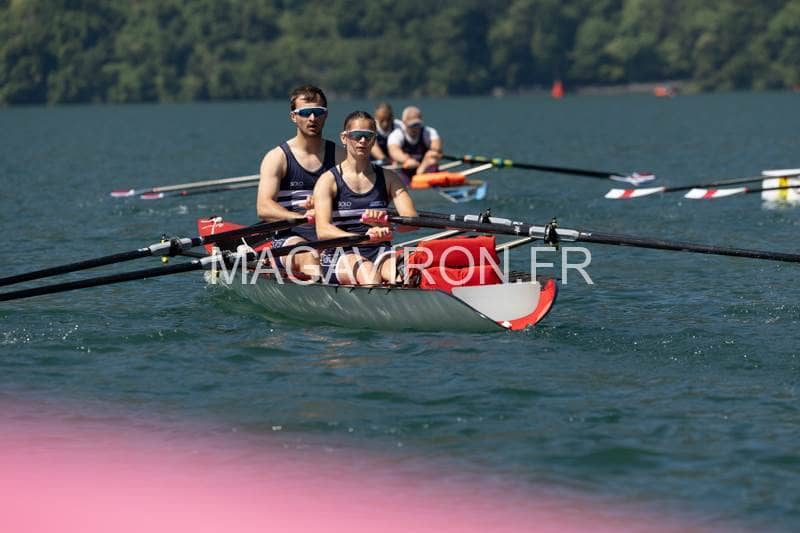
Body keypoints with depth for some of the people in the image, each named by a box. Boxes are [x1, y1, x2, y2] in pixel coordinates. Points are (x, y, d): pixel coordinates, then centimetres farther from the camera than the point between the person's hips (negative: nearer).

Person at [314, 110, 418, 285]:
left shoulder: (388, 178, 14)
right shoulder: (329, 180, 4)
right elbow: (323, 231, -11)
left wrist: (385, 223, -22)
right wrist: (363, 237, -28)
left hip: (380, 252, 2)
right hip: (340, 255, -2)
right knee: (367, 271, -36)